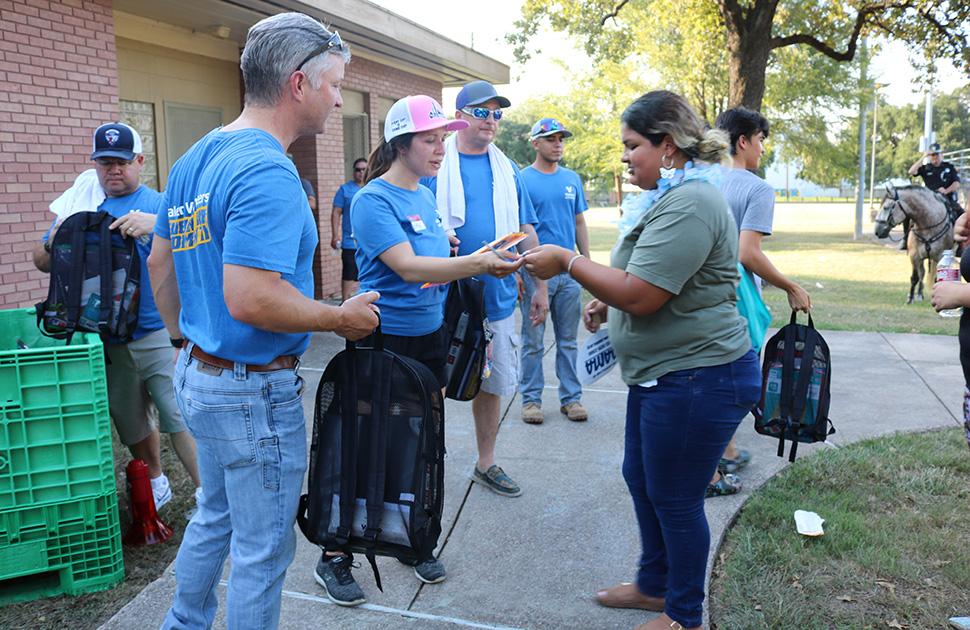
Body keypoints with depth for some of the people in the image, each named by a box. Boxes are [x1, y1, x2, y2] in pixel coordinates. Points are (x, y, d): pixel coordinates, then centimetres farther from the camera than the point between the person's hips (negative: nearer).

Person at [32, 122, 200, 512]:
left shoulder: (158, 204, -1)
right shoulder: (81, 209, 11)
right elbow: (42, 263, 14)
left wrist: (158, 225, -33)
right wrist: (54, 241, -9)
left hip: (158, 335, -5)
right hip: (106, 342, 5)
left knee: (179, 418, -9)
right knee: (131, 425, 17)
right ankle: (156, 485, 37)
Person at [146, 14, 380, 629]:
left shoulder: (194, 158, 7)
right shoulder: (267, 170, -23)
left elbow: (160, 263, 16)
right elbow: (250, 299, -32)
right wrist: (342, 318, -19)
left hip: (199, 375, 10)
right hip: (255, 392, -10)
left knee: (215, 517, 28)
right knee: (263, 550, 9)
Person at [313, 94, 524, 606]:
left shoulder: (426, 197, 9)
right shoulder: (373, 199, -16)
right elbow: (407, 267, -27)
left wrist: (481, 263, 3)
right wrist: (477, 263, -36)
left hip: (430, 337, 8)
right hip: (384, 340, -7)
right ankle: (334, 559, 19)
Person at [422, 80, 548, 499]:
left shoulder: (507, 170, 10)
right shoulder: (436, 165, -3)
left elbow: (525, 230, 14)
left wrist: (540, 286, 11)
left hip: (498, 296, 4)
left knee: (492, 384, 14)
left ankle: (486, 464, 30)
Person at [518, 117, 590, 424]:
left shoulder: (572, 179, 10)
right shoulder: (522, 180, -4)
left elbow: (579, 223, 15)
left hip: (569, 271, 4)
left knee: (568, 339, 11)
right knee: (533, 341, 4)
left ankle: (571, 397, 20)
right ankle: (531, 398, 15)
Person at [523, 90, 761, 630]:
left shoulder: (689, 204, -23)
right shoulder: (670, 197, 12)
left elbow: (641, 295, -27)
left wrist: (568, 261, -16)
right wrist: (607, 301, 8)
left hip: (698, 379, -11)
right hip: (661, 372, 11)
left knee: (675, 499, 5)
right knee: (641, 478, 21)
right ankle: (655, 585, 41)